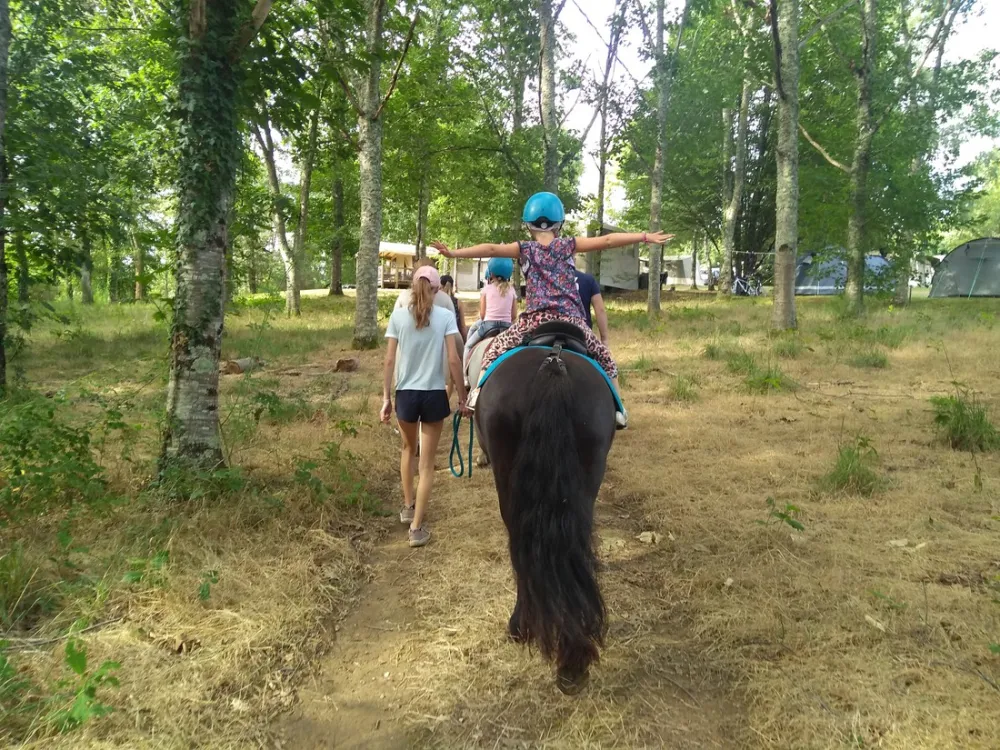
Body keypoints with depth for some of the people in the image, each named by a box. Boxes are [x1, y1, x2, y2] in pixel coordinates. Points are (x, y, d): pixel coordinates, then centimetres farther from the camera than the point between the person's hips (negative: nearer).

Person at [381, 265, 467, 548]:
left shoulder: (398, 316, -1)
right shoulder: (446, 316, -5)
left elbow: (389, 361, -2)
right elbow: (453, 360, -9)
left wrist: (386, 397, 6)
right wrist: (462, 395, 0)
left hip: (406, 394, 2)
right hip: (434, 395, -2)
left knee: (408, 449, 28)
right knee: (427, 463, 7)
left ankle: (408, 506, 40)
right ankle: (416, 528, 10)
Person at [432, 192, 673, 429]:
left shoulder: (525, 249, 10)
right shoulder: (568, 245, 11)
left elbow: (491, 249, 0)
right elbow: (607, 241, 7)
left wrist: (453, 253, -1)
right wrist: (645, 237, 10)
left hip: (535, 319, -1)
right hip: (570, 320, 1)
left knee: (496, 349, 16)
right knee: (603, 357, 20)